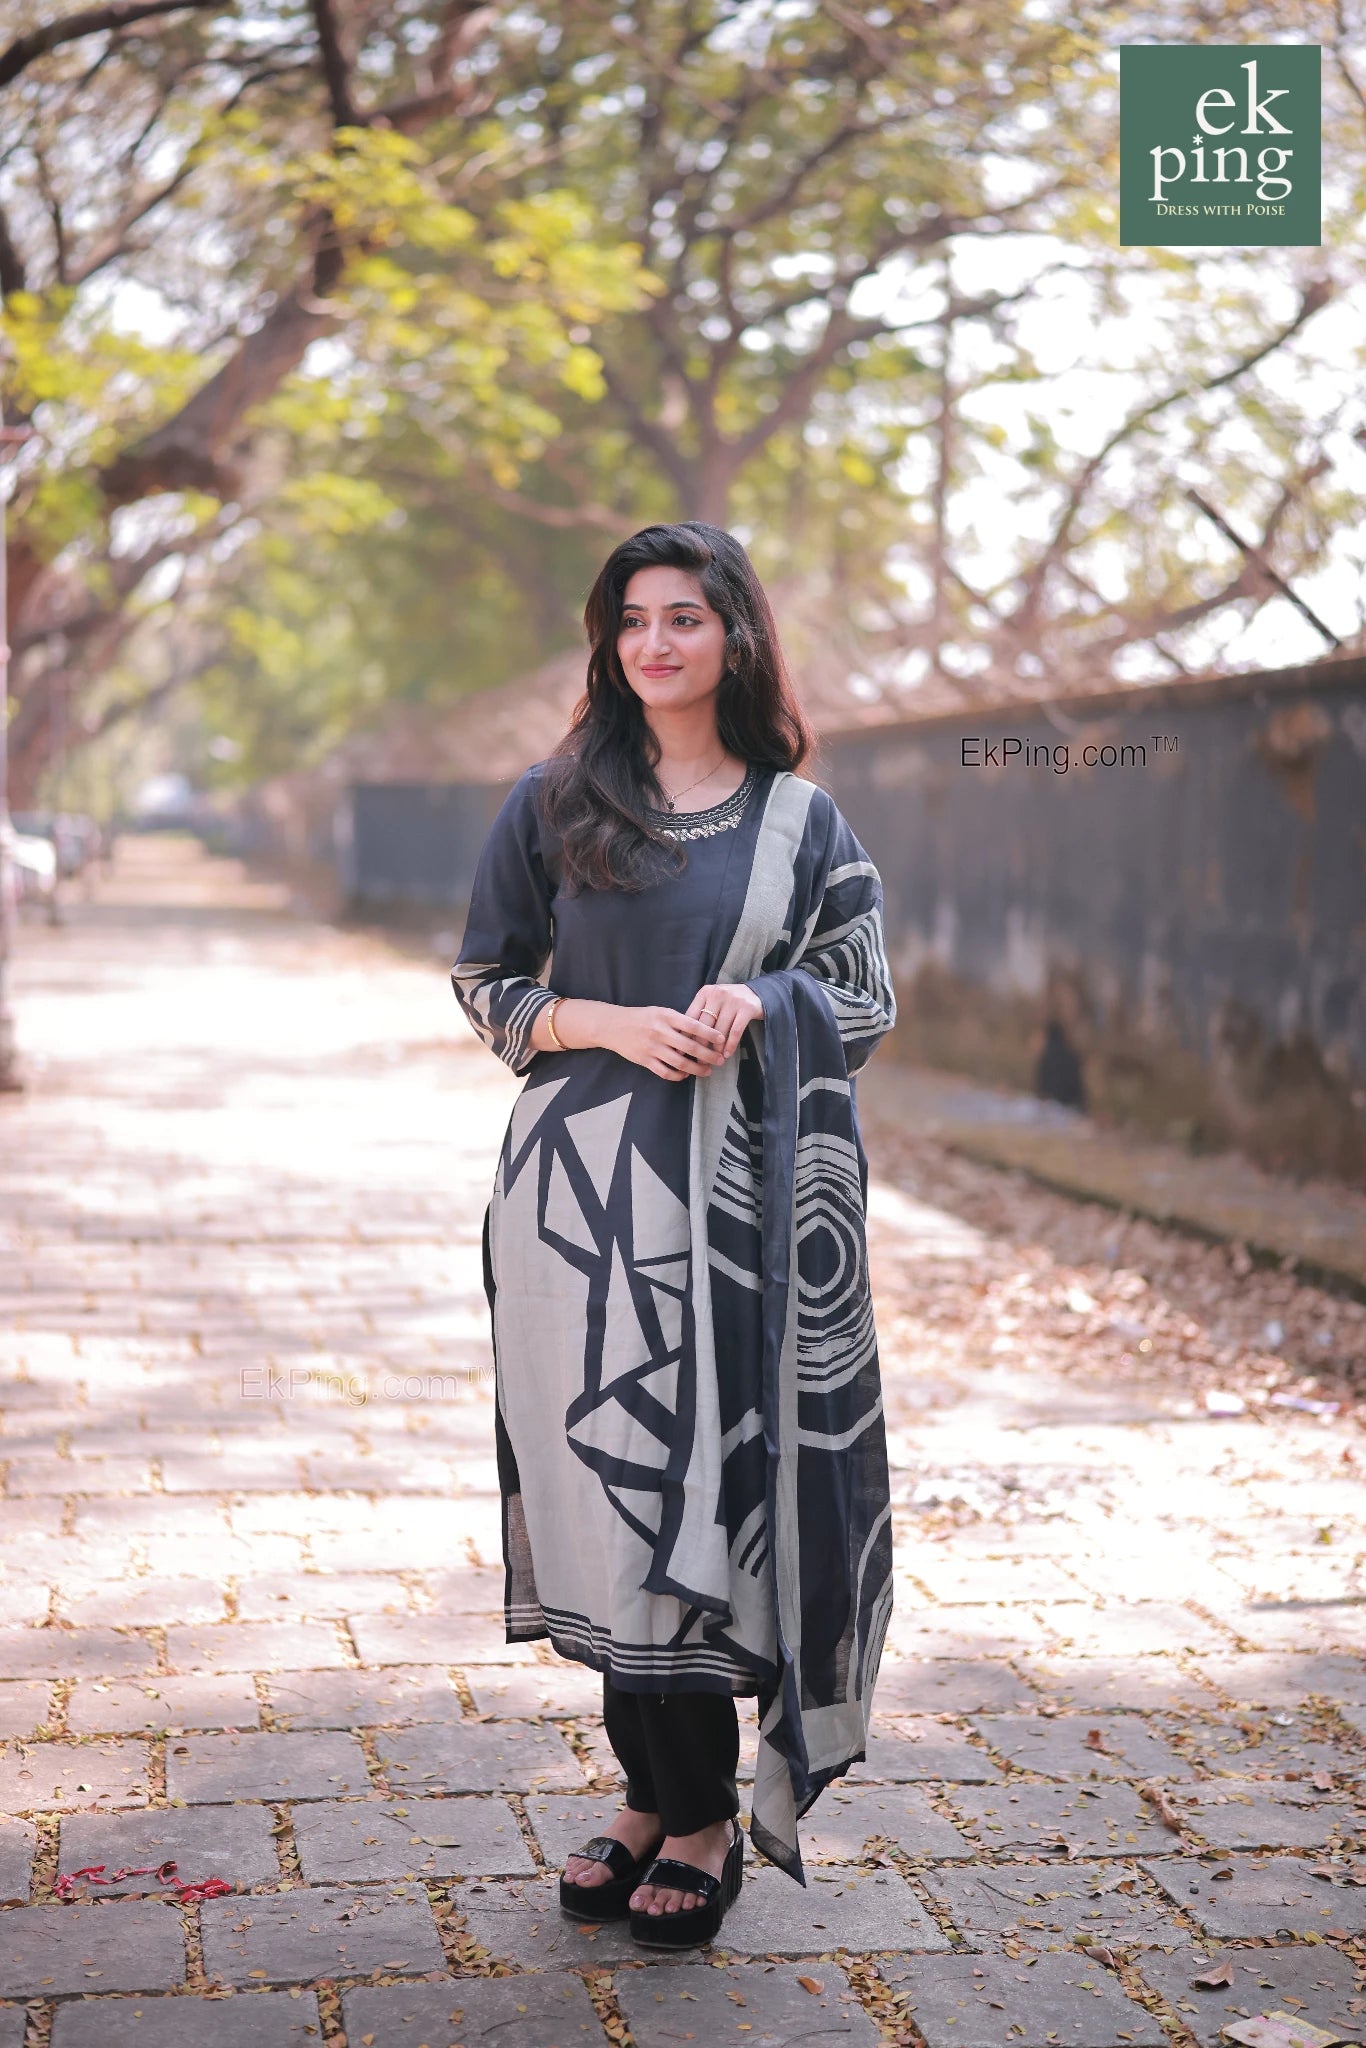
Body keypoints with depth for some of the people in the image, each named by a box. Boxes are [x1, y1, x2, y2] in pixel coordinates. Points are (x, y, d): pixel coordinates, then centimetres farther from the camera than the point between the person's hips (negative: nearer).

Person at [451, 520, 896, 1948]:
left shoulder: (798, 818, 8)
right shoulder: (555, 804, 8)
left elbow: (867, 1002, 10)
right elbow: (485, 983, 9)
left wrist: (758, 1002, -10)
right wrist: (609, 1022, -9)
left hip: (732, 1189, -1)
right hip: (583, 1185, 1)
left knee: (701, 1483, -4)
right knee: (611, 1482, 2)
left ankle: (694, 1818, 8)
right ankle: (667, 1802, 16)